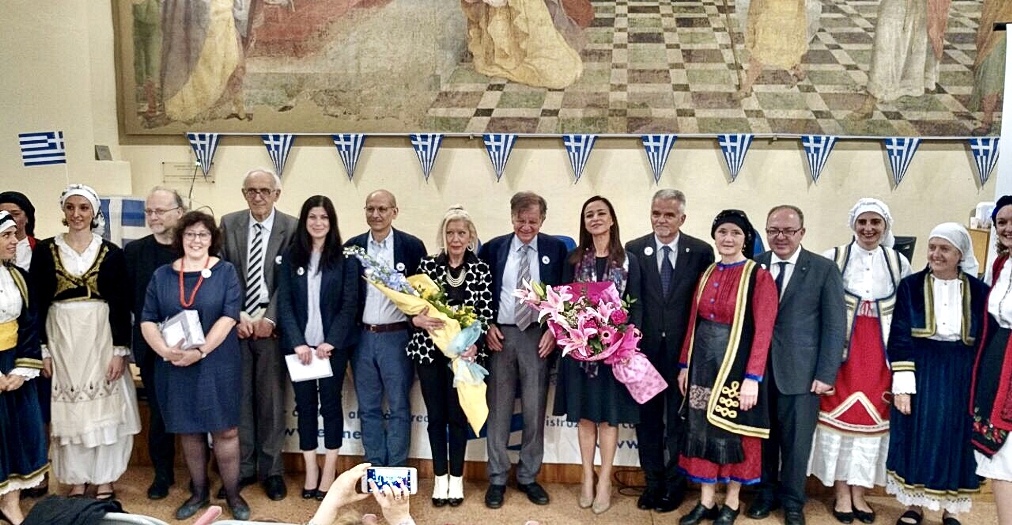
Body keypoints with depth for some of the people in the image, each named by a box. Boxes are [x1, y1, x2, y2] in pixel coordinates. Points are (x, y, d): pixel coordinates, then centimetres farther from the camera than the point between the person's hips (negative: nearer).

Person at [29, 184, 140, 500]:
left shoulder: (111, 253, -1)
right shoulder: (45, 251, 2)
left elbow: (121, 306, -2)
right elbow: (38, 304, 2)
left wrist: (120, 350, -8)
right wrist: (43, 349, -3)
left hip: (101, 338, -1)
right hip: (61, 338, 1)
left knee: (104, 407, 4)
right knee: (69, 410, 8)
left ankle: (104, 481, 17)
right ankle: (77, 481, 21)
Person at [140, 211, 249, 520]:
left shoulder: (225, 272, -1)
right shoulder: (162, 276, 6)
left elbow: (229, 316, -11)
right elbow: (148, 320, 2)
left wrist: (200, 351, -20)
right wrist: (165, 350, -16)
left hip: (217, 365, -2)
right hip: (175, 367, 3)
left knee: (225, 430, 2)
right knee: (189, 431, 12)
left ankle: (232, 494, 16)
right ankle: (199, 492, 27)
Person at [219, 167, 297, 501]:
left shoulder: (291, 228, -2)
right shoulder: (229, 224, 6)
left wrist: (269, 319, -12)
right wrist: (237, 316, -6)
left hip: (271, 324, -2)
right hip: (236, 323, 2)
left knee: (271, 398, 5)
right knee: (238, 398, 7)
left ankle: (271, 469, 17)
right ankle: (243, 468, 19)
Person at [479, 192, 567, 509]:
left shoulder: (555, 249, 3)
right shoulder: (493, 248, 5)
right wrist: (487, 326, -4)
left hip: (538, 336, 0)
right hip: (500, 334, 0)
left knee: (534, 410, 5)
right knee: (498, 409, 5)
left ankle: (528, 477, 20)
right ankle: (497, 479, 16)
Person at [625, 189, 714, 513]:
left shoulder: (701, 252, -3)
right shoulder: (633, 250, -1)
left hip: (685, 350, -1)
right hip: (646, 347, 1)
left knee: (679, 419, 10)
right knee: (648, 419, 12)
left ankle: (675, 485, 25)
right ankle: (653, 483, 27)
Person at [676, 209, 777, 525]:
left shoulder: (759, 276, -10)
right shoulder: (707, 274, 8)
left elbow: (763, 331, -14)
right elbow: (693, 322, 10)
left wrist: (752, 378, -19)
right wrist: (685, 365, 7)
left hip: (736, 364, -5)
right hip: (703, 363, 5)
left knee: (731, 433, 7)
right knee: (702, 430, 10)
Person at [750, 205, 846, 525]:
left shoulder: (824, 270, -2)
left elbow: (835, 326, -3)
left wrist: (826, 374, -8)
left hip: (800, 371, -2)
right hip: (758, 368, 2)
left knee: (796, 441, 9)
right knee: (763, 436, 12)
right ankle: (766, 492, 32)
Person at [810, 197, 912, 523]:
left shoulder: (899, 262, 5)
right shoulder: (833, 258, -2)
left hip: (880, 352, 2)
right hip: (841, 349, -2)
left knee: (872, 417, 7)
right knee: (840, 414, 2)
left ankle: (859, 492, 21)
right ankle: (842, 493, 15)